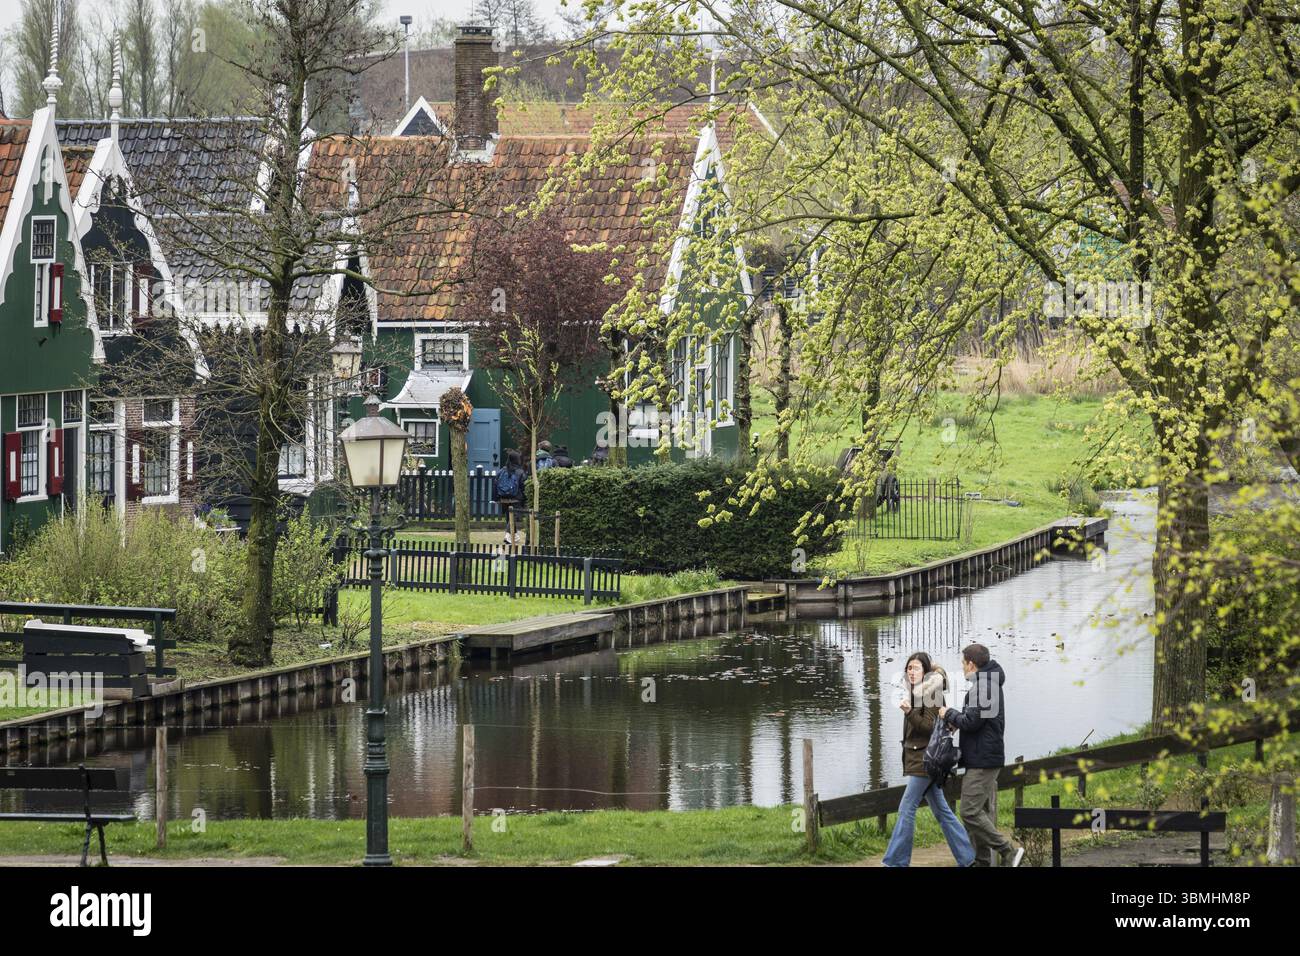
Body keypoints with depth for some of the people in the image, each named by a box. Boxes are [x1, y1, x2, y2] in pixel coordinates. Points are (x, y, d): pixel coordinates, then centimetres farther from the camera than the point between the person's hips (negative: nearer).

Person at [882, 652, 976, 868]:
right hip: (917, 758, 10)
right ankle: (967, 857, 13)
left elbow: (930, 727, -20)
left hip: (925, 759, -10)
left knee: (907, 808, -9)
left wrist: (909, 712, -30)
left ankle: (895, 862, -8)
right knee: (941, 810, 11)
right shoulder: (916, 693, 14)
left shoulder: (931, 693, -12)